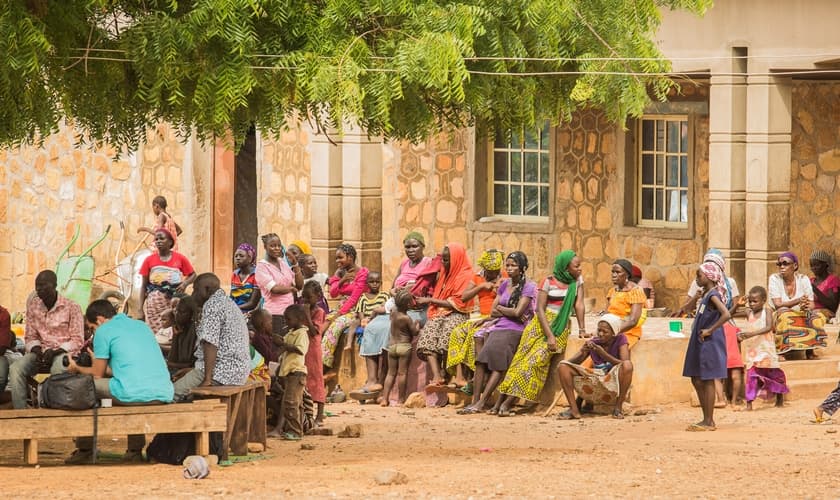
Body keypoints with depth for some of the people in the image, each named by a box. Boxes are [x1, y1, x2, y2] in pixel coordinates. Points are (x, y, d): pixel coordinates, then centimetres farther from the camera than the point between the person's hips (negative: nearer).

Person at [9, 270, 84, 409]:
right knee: (15, 369, -27)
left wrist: (55, 352, -19)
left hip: (64, 352, -4)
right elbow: (30, 337, 11)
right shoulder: (33, 306, 8)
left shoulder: (71, 307, -4)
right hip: (41, 352, 4)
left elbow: (77, 341, -5)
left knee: (57, 370, -41)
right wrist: (37, 351, -11)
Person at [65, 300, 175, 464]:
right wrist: (98, 363, 47)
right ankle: (135, 450, 34)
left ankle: (84, 450, 21)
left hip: (133, 394, -7)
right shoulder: (142, 326, 25)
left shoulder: (104, 331, 6)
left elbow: (97, 375, 11)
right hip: (164, 395, 7)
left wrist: (76, 368, 32)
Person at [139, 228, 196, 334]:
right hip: (155, 302, 1)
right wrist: (141, 309, 3)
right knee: (155, 333, -6)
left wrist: (185, 283, -9)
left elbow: (193, 275, 14)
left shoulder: (180, 259, 4)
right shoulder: (149, 260, 5)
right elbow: (144, 286, 8)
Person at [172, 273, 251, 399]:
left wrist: (207, 379, -24)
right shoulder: (229, 303, 21)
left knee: (173, 393, -12)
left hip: (221, 373, -11)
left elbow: (210, 343, -21)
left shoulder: (212, 305, -12)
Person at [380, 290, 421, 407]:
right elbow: (415, 332, -8)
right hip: (404, 346, -6)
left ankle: (384, 398, 4)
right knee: (402, 373, -1)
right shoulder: (407, 318, -14)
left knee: (391, 373, 10)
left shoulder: (393, 312, 2)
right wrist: (417, 324, 11)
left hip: (392, 345, 6)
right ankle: (401, 400, 0)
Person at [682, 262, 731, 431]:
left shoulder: (713, 295, -16)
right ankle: (706, 419, 18)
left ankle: (709, 421, 0)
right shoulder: (705, 294, 13)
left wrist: (710, 330, -24)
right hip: (699, 342, 10)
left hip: (709, 342, -10)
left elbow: (726, 314, -30)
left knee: (707, 381, -4)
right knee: (696, 381, 12)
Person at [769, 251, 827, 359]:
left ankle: (810, 351, -20)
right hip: (779, 318, -2)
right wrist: (797, 301, -34)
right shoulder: (774, 279, -8)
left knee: (817, 316, -26)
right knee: (784, 313, -36)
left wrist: (806, 307, -33)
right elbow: (777, 304, -18)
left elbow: (811, 304, -6)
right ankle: (781, 350, -36)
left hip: (802, 317, 2)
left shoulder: (803, 279, -2)